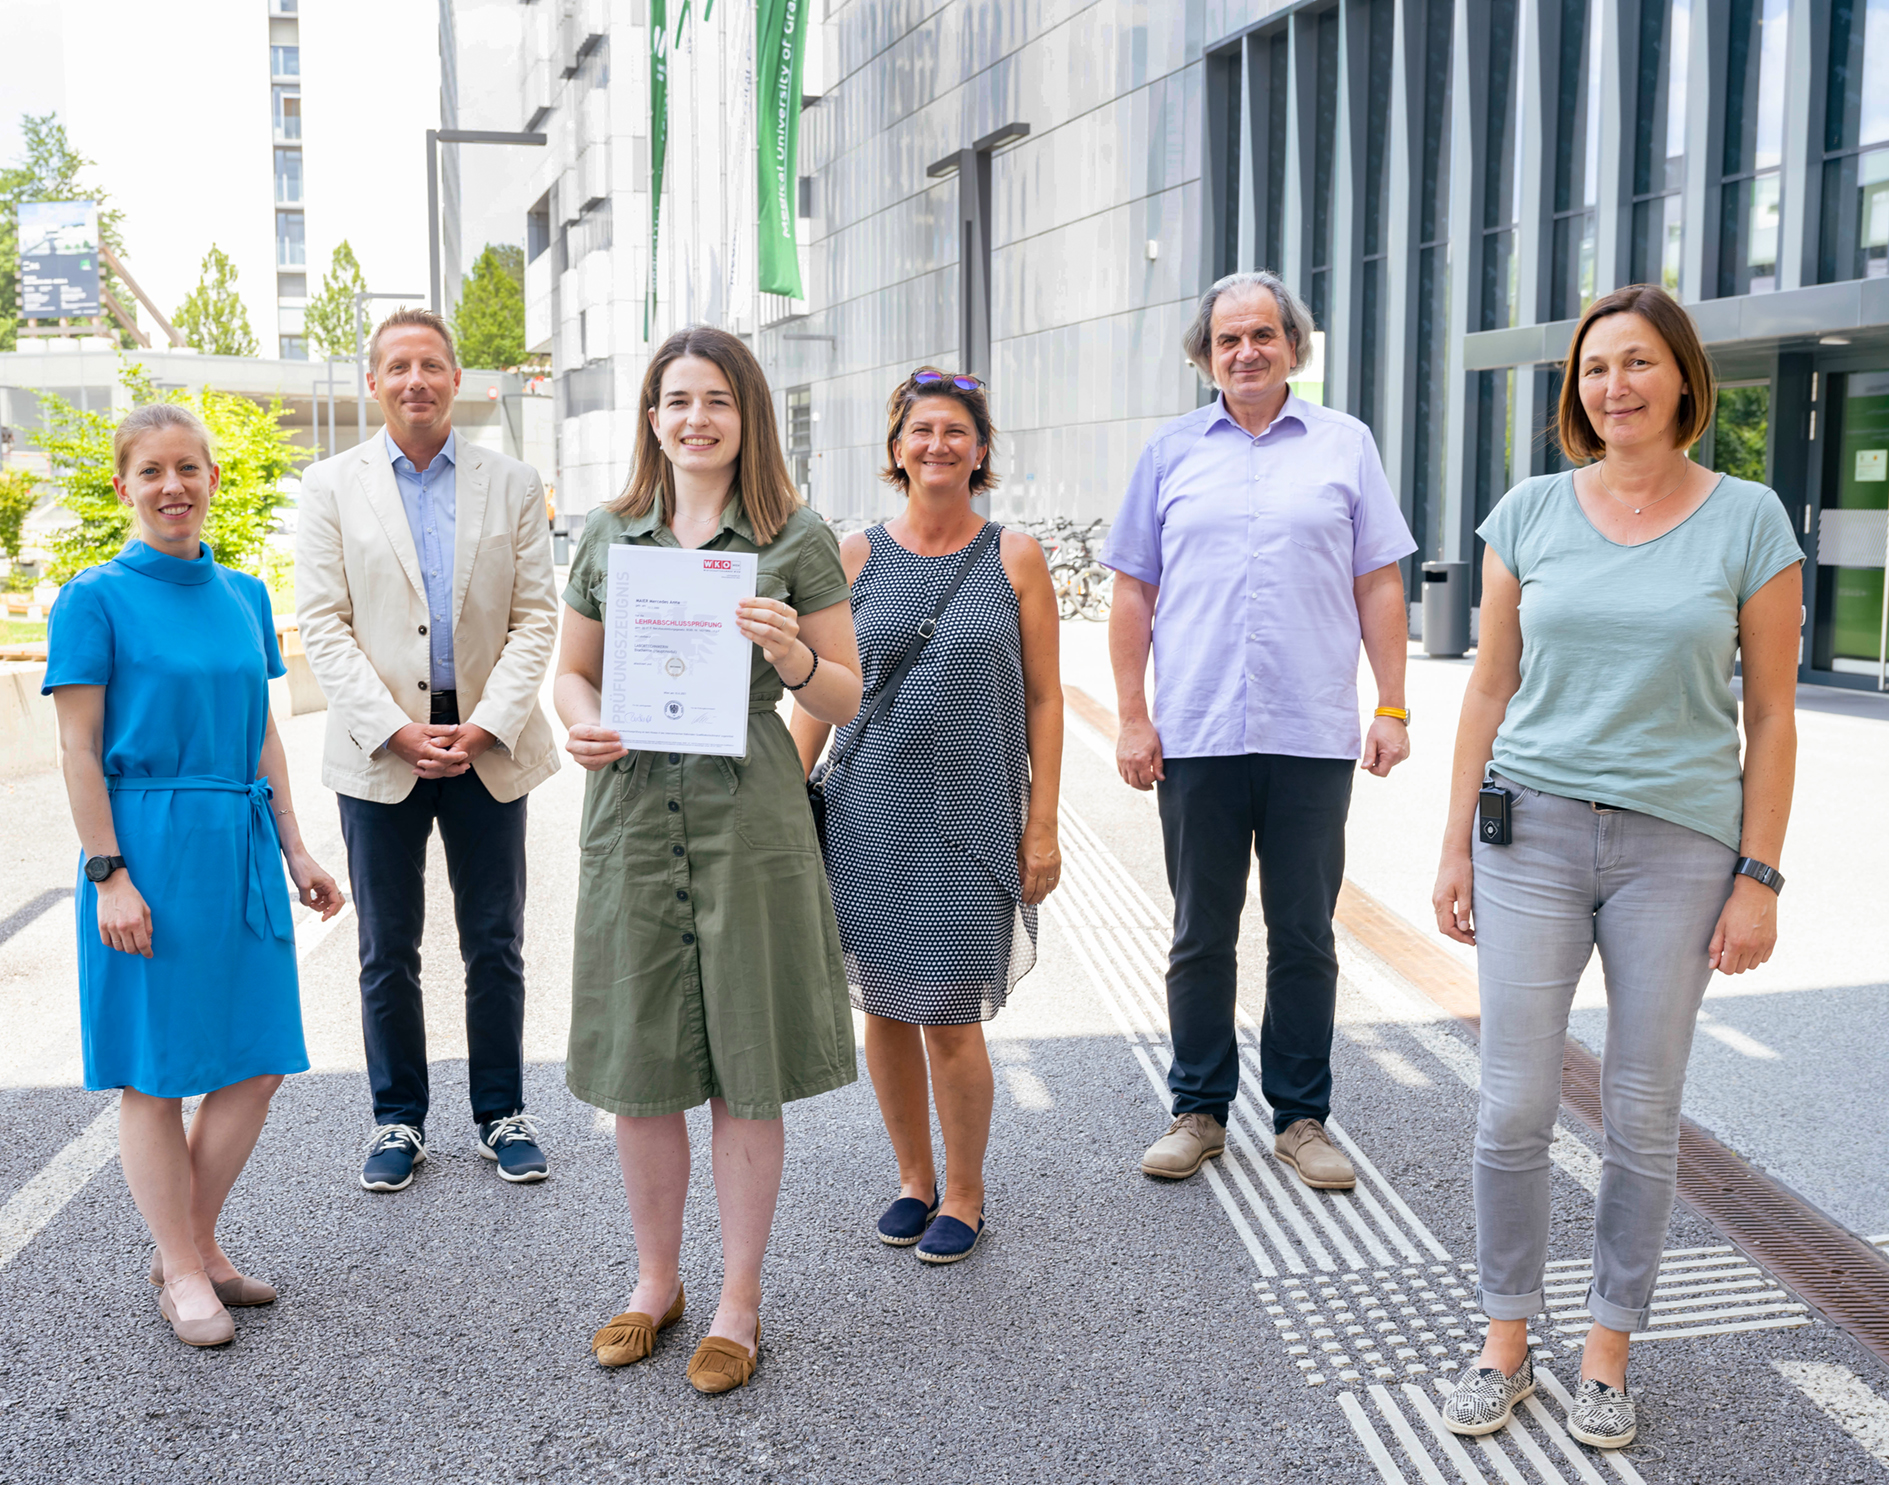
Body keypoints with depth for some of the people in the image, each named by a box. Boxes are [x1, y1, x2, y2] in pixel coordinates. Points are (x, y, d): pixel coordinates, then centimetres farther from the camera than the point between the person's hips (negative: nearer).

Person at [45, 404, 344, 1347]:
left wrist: (294, 851, 13)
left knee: (258, 1060, 8)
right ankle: (183, 1273, 19)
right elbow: (80, 750, -8)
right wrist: (108, 874, -13)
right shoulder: (95, 599, -6)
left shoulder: (243, 595, 10)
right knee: (155, 1073, 5)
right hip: (150, 849, -6)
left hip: (239, 850, 6)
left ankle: (194, 1244, 26)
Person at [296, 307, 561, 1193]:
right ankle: (398, 1119, 21)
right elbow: (322, 624, -1)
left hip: (489, 745, 0)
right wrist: (396, 731, -12)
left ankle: (501, 1115, 19)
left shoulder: (513, 485, 6)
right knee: (388, 950, 7)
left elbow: (537, 619, 2)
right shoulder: (331, 487, 5)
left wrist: (487, 726, -10)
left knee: (495, 945, 7)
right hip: (379, 748, 0)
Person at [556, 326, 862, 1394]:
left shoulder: (797, 540, 1)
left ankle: (741, 1298, 22)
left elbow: (847, 698, 2)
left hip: (749, 816, -2)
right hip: (633, 814, 3)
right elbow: (575, 670, 17)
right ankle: (656, 1280, 31)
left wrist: (788, 651, -17)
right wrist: (585, 725, -5)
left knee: (746, 1066, 4)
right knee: (638, 1064, 10)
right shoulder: (609, 535, 9)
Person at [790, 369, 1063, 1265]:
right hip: (869, 813, 2)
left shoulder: (1015, 559, 2)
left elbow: (1043, 698, 2)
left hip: (971, 816, -2)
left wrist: (1043, 826, -3)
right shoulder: (857, 555, 5)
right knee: (886, 1008, 9)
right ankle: (914, 1178, 30)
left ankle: (964, 1194, 21)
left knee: (950, 1017, -1)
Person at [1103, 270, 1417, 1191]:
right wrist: (1132, 718, 0)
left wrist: (1393, 708, 0)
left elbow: (1379, 585, 7)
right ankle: (1199, 1110, 22)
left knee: (1305, 936, 7)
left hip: (1313, 736, 0)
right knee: (1201, 936, 9)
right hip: (1196, 735, 1)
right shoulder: (1170, 452, 8)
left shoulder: (1345, 445, 8)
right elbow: (1133, 593, 7)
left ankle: (1301, 1117, 20)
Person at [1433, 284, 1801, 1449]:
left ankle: (1610, 1350, 26)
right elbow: (1491, 688, 7)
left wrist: (1759, 878, -4)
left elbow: (1771, 715, 1)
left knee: (1644, 1118, 8)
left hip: (1678, 847, -1)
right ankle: (1507, 1341, 21)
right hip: (1533, 836, 1)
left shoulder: (1749, 521, -1)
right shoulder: (1532, 512, 4)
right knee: (1514, 1107, 2)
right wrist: (1456, 847, 4)